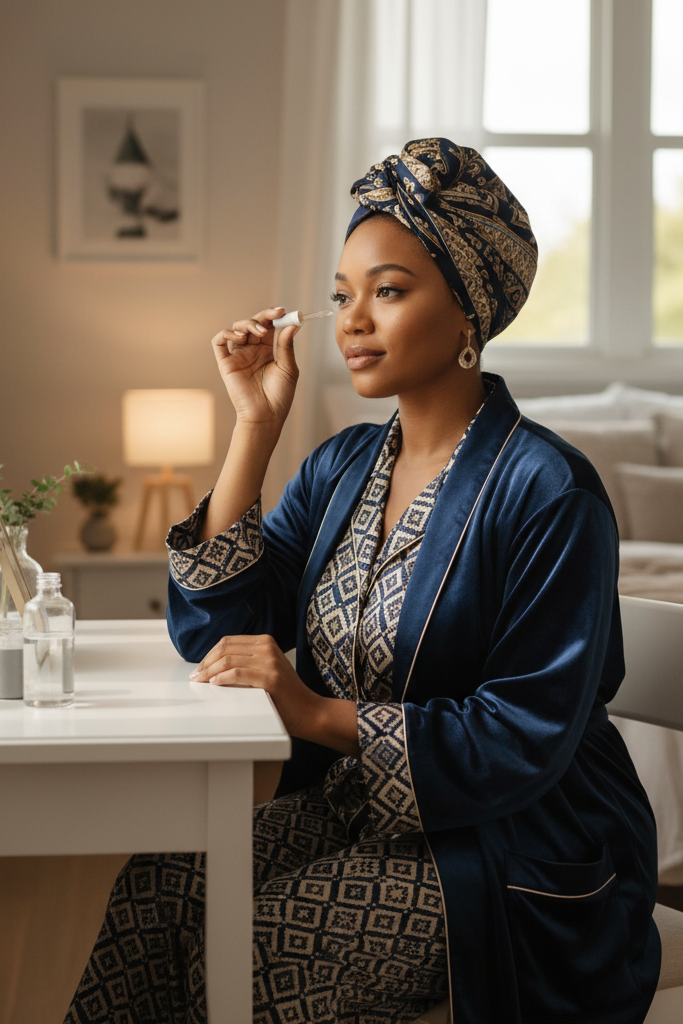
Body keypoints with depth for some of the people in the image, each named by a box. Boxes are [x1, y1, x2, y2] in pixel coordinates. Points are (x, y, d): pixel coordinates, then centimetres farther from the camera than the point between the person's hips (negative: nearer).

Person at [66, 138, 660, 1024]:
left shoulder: (547, 492, -15)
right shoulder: (343, 467, 7)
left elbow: (525, 738, -19)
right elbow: (213, 631, -1)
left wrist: (317, 715, -24)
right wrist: (256, 426, -4)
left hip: (515, 859, -6)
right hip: (351, 812, 6)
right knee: (155, 885, -19)